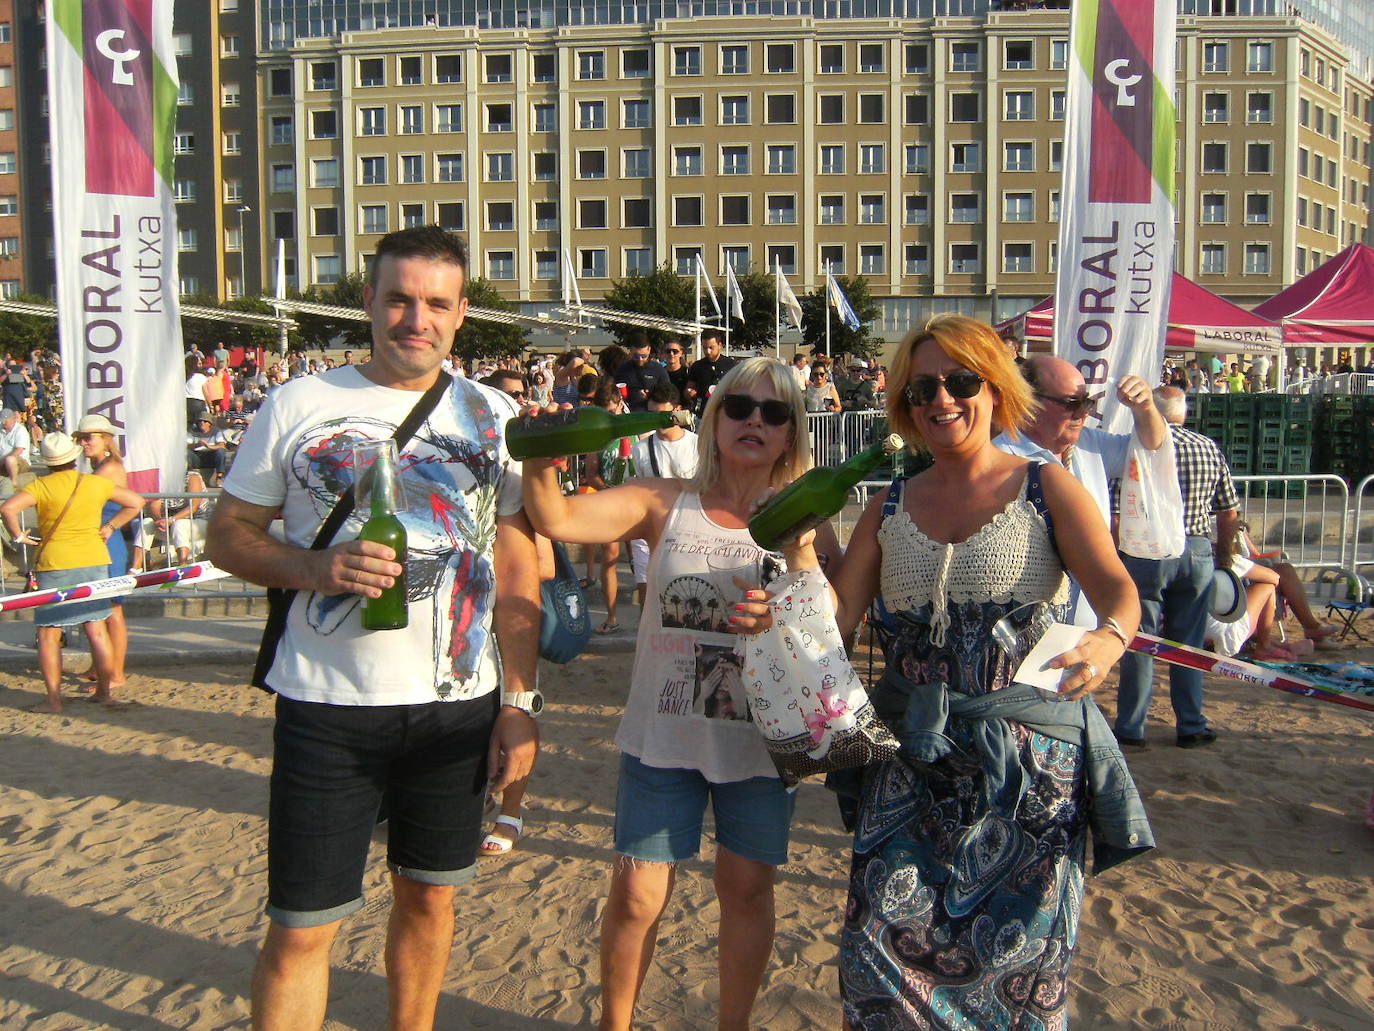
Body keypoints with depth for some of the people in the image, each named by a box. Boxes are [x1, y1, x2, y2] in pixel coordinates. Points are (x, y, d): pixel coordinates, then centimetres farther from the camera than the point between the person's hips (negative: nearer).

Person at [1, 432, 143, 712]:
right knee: (97, 630, 10)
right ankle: (104, 691, 14)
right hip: (94, 561, 3)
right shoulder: (96, 483, 2)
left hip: (54, 564, -3)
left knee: (49, 634, 6)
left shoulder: (41, 486, -6)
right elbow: (136, 502, 9)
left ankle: (54, 699, 5)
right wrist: (111, 527, 10)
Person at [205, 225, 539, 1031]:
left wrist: (521, 702, 1)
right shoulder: (299, 404, 0)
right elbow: (228, 534, 3)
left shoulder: (494, 415, 5)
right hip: (327, 704, -2)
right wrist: (313, 567, -17)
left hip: (458, 704, 2)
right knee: (301, 929, 3)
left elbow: (516, 567, 6)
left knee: (429, 898, 16)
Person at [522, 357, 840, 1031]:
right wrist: (538, 457, -34)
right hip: (662, 733, 0)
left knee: (746, 888, 12)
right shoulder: (666, 504, -4)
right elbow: (557, 519, -15)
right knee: (636, 895, 6)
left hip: (758, 738, 1)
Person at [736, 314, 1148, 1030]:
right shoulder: (890, 509, 9)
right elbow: (841, 613, 4)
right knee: (888, 930, 0)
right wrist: (800, 557, -16)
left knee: (1017, 939, 8)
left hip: (1027, 754, -2)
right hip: (912, 753, 3)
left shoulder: (1046, 488, 0)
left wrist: (1108, 640, -35)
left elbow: (1117, 588, -13)